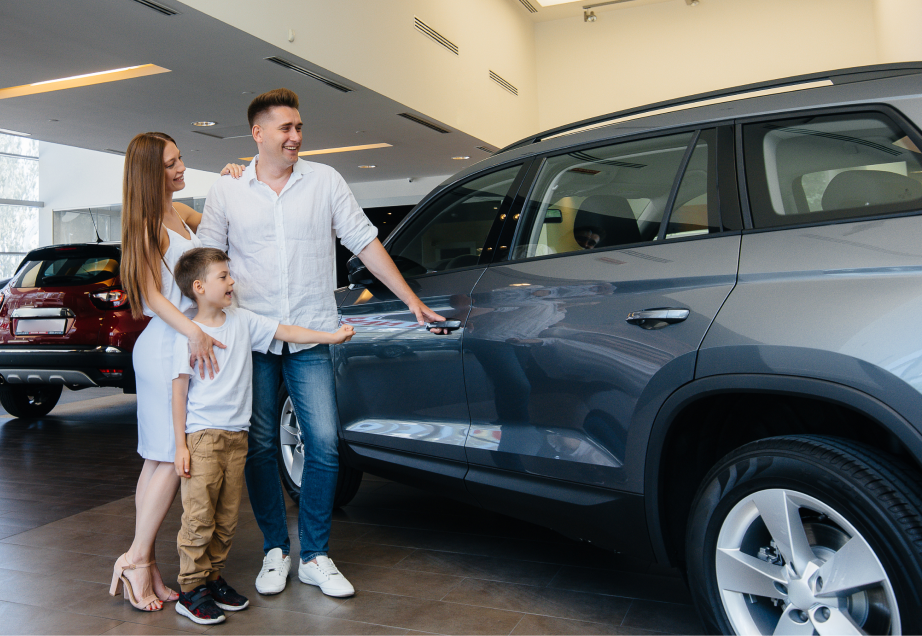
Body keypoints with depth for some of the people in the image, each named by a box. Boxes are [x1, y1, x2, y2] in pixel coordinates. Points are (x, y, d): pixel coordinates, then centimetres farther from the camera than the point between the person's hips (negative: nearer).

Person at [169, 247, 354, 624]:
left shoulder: (242, 321, 7)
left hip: (236, 436, 6)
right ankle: (191, 591, 9)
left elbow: (285, 332, 9)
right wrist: (180, 445, -8)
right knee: (199, 517, -3)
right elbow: (179, 392, -7)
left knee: (226, 518, 12)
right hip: (202, 436, -5)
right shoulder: (188, 335, -7)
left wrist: (332, 336, 2)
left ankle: (213, 579, 25)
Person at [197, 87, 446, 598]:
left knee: (324, 444, -4)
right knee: (260, 447, 6)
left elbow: (366, 243, 6)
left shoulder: (325, 181, 4)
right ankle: (275, 552, 22)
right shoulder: (227, 191, 5)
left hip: (310, 338, 0)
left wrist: (412, 300, 4)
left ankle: (315, 557, 11)